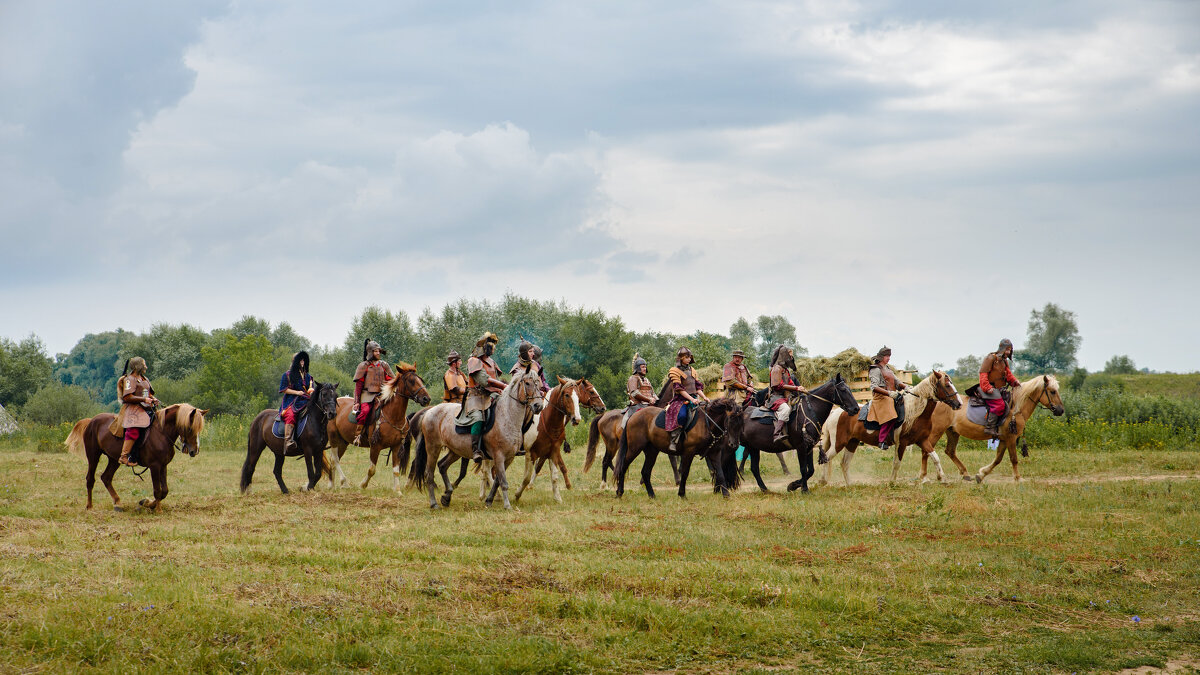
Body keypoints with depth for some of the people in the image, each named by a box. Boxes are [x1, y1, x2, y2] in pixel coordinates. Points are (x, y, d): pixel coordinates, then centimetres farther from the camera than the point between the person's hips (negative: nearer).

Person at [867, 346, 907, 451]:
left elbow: (897, 382, 23)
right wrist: (889, 393, -27)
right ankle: (882, 441, -27)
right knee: (889, 417, -27)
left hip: (891, 396, 10)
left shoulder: (888, 369, 23)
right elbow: (874, 387, -16)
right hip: (881, 397, -10)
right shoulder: (876, 369, -5)